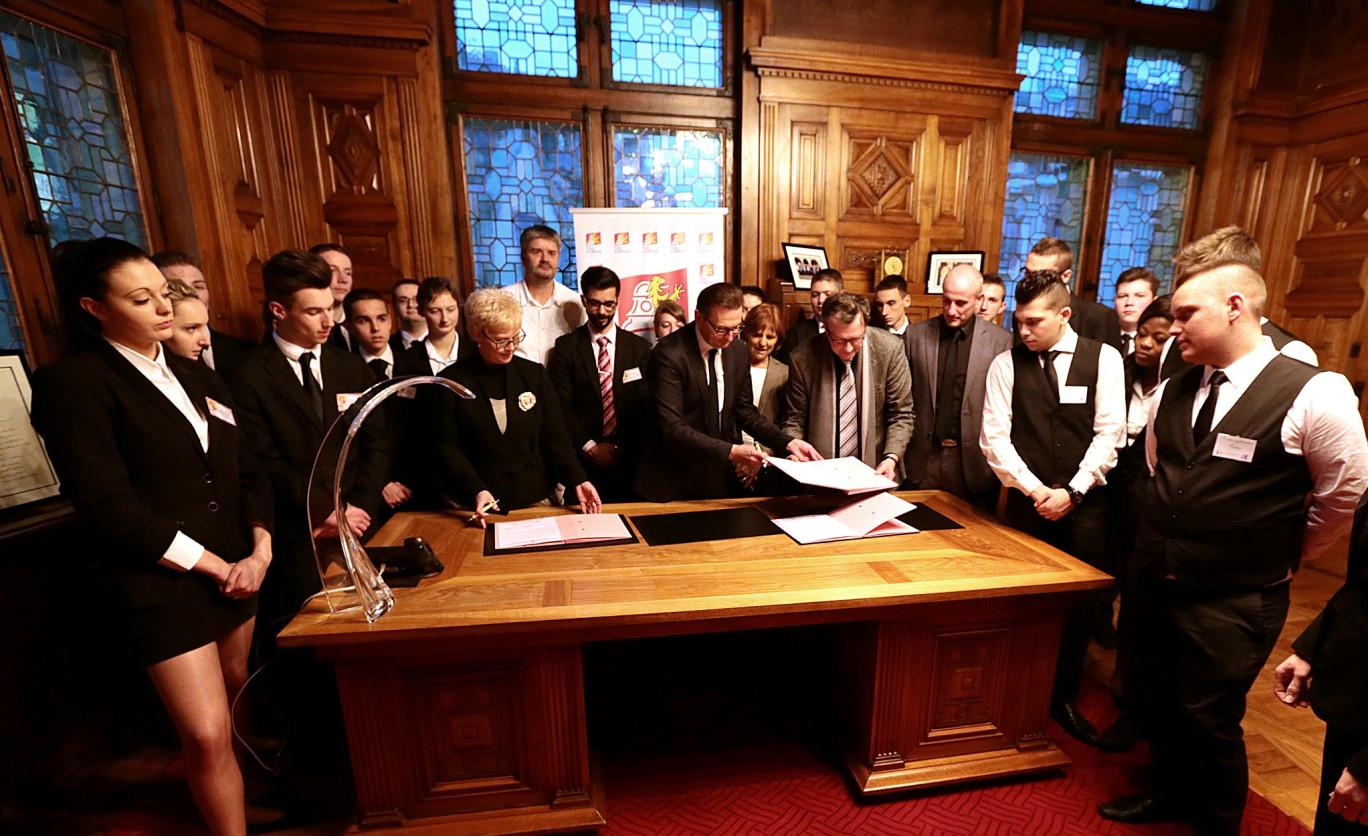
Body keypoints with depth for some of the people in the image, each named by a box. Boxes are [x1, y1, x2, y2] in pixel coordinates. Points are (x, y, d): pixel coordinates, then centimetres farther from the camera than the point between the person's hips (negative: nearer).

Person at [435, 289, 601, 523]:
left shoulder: (534, 374, 1)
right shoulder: (453, 380, -4)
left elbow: (555, 436, 0)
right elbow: (447, 447, -5)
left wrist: (577, 481, -13)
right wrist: (476, 491, -18)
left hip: (535, 500, 2)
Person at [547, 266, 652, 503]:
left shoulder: (639, 347, 6)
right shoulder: (566, 347, 2)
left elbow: (645, 406, 2)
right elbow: (561, 407, -3)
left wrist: (629, 448, -8)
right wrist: (590, 447, -10)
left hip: (628, 459, 1)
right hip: (583, 459, -1)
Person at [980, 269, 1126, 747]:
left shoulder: (1103, 358, 0)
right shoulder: (1007, 363, 0)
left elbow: (1109, 433, -3)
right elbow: (994, 437, -4)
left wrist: (1072, 491, -11)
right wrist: (1034, 489, -11)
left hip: (1084, 503, 0)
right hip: (1028, 502, 0)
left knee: (1080, 603, 8)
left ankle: (1064, 698, 28)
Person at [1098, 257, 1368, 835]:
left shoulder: (1315, 395, -14)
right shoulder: (1170, 393, 2)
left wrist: (1279, 556, 7)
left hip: (1233, 602, -5)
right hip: (1155, 584, 5)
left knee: (1210, 718, 7)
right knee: (1164, 700, 20)